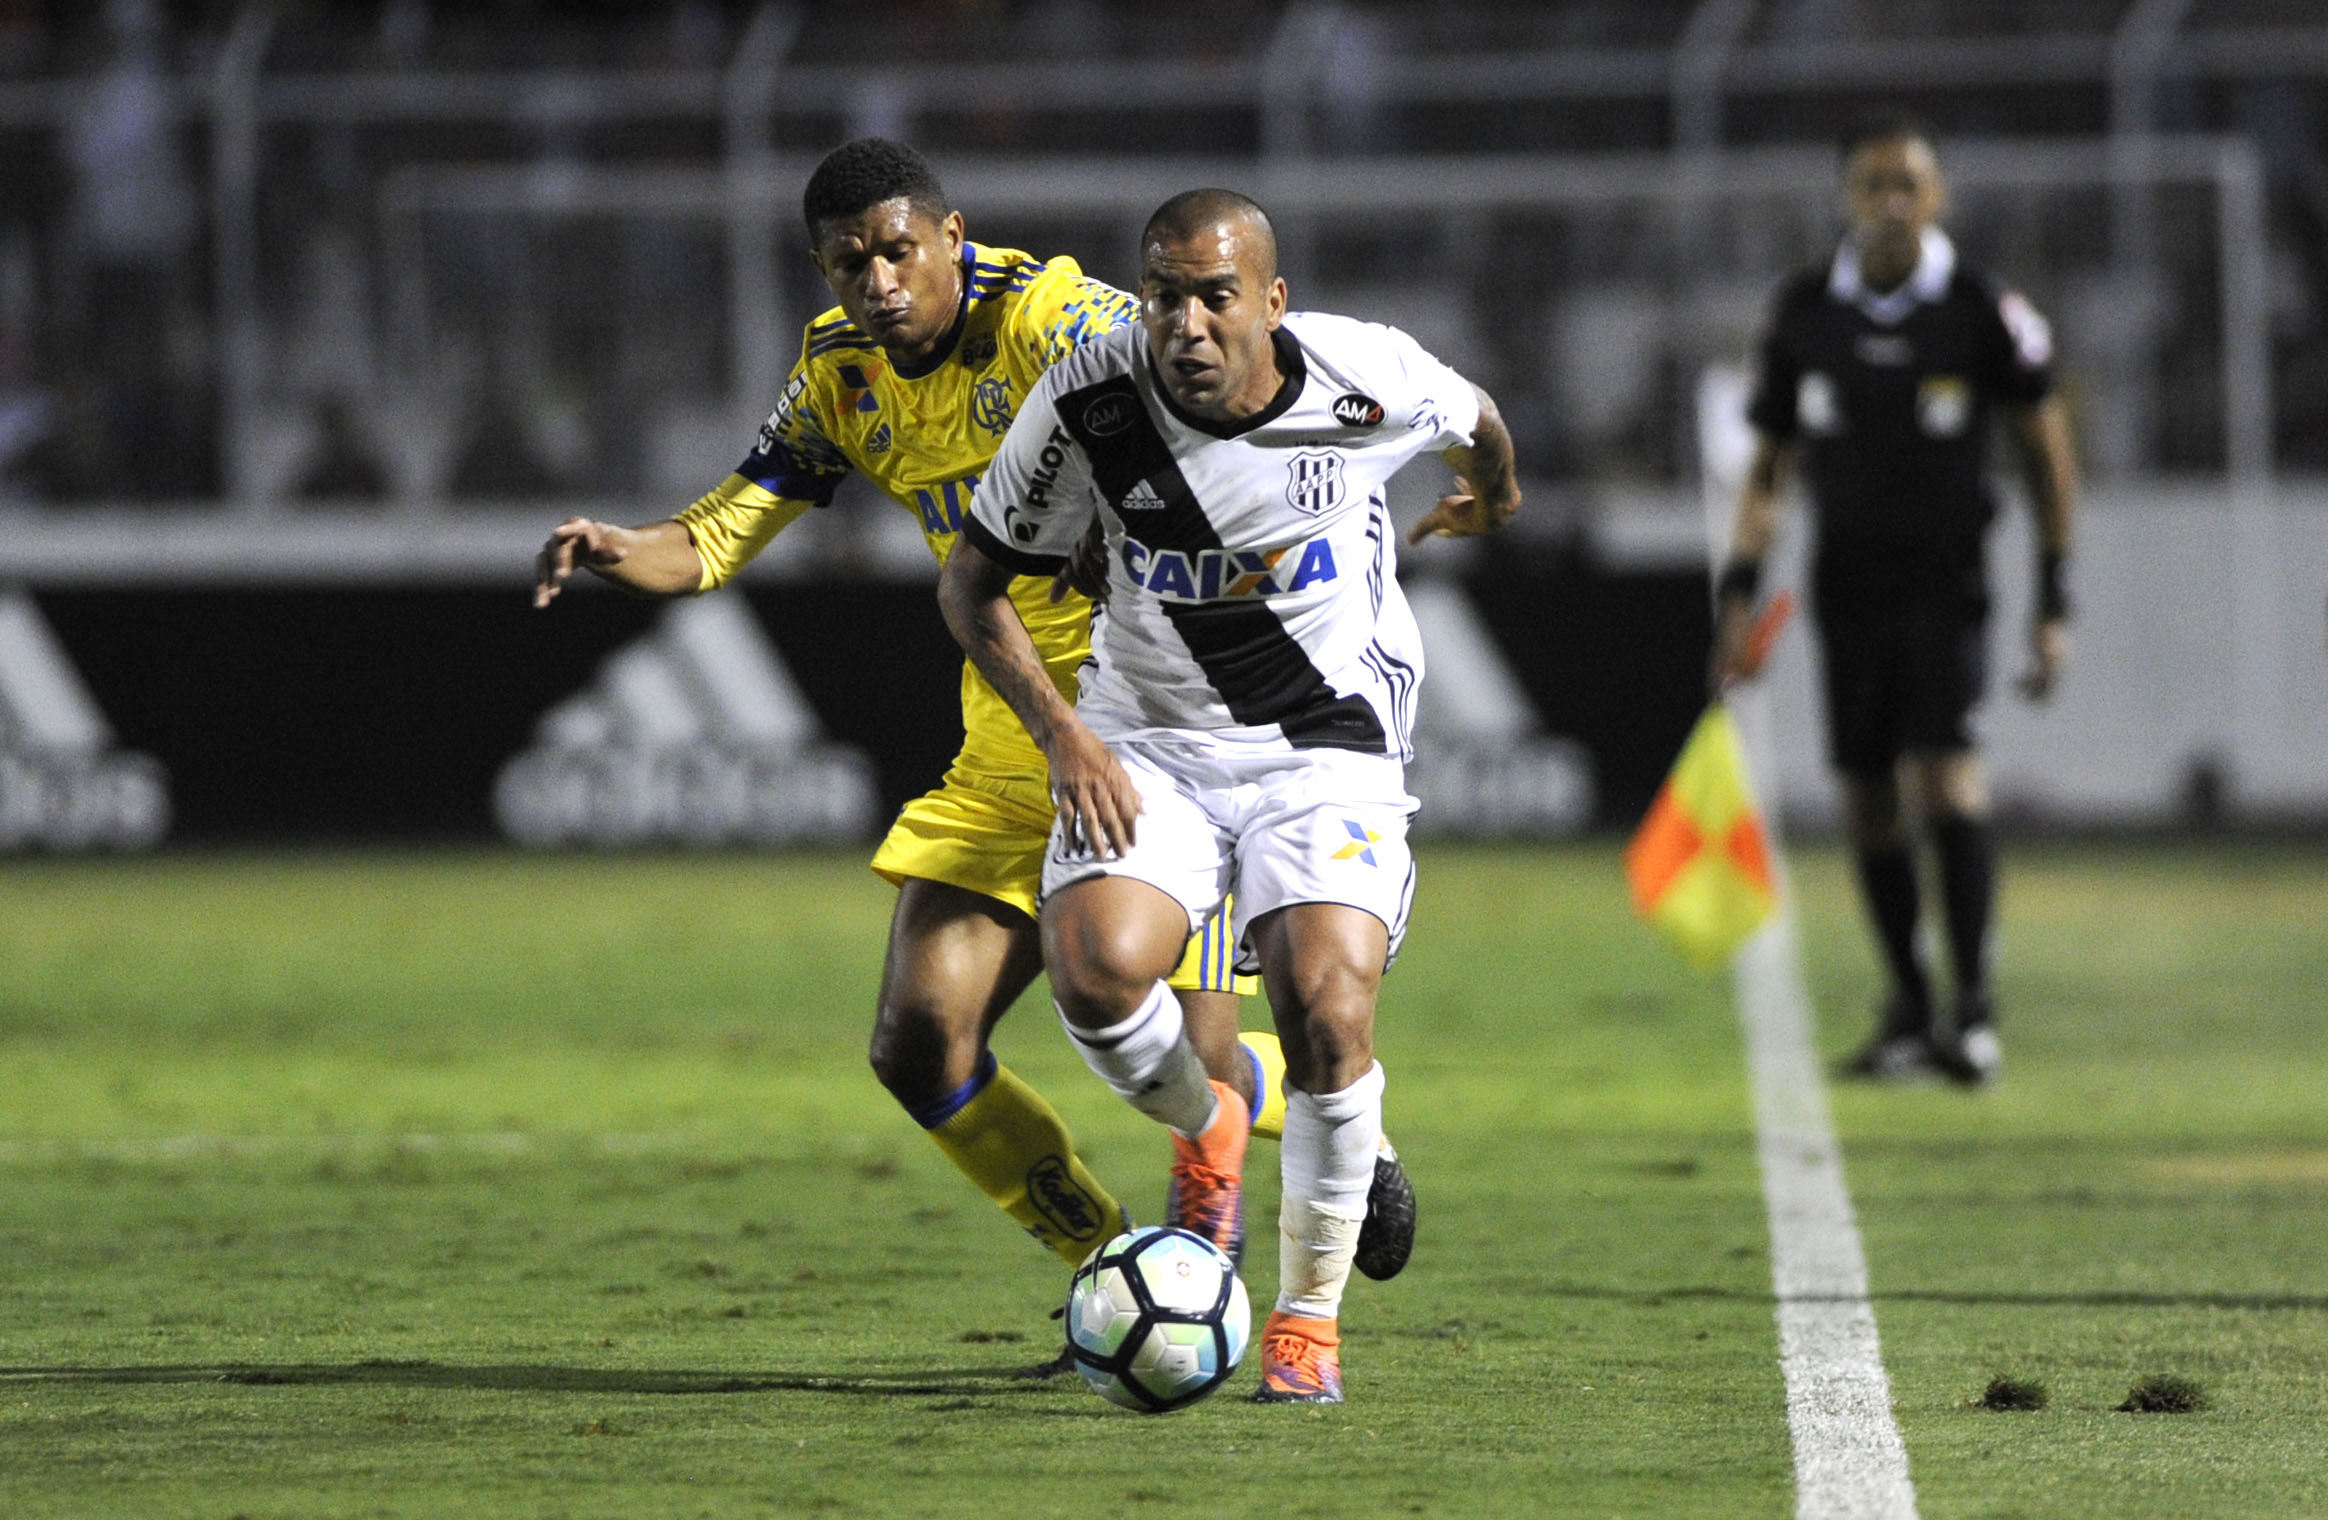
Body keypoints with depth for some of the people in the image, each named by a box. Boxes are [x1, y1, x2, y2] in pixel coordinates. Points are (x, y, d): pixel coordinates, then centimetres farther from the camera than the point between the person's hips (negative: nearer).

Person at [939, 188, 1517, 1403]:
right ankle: (1205, 1128, 8)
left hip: (1327, 744, -1)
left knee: (1326, 1012, -22)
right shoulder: (1088, 401, -15)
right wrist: (1060, 733, -14)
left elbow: (1476, 427, 11)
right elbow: (974, 581, -2)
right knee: (1094, 966, -27)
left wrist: (1492, 497, 33)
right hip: (1149, 743, 1)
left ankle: (1310, 1313, -1)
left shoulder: (1367, 379, -15)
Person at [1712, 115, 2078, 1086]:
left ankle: (1975, 1007, -17)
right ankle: (1909, 1006, 16)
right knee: (1866, 800, 4)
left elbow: (2048, 454, 3)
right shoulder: (1804, 314, 4)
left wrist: (2054, 603, -1)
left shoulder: (1983, 314, -5)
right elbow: (1769, 464, 12)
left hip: (1944, 581, -4)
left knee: (1945, 771, -18)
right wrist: (1740, 591, 3)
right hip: (1848, 585, 4)